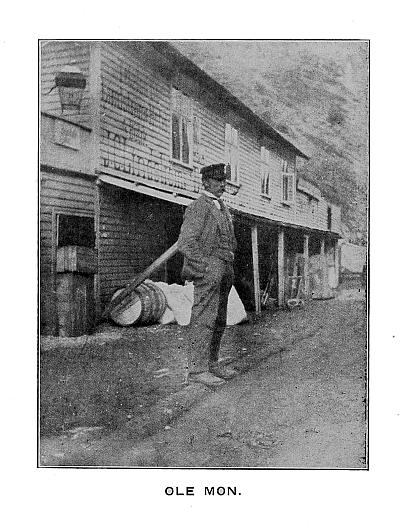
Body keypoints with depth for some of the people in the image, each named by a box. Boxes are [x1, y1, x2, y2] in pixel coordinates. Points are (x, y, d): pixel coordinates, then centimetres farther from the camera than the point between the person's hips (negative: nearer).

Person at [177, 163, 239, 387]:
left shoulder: (224, 208, 20)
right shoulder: (197, 207, -6)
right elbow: (186, 243, -14)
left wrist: (230, 271, 17)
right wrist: (205, 268, -15)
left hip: (225, 270, 9)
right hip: (207, 270, -9)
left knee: (219, 321, 11)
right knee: (204, 319, -8)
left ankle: (212, 363, 20)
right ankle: (197, 369, -3)